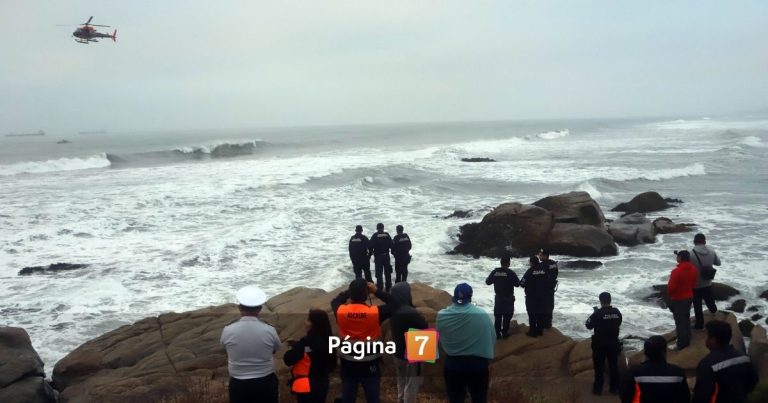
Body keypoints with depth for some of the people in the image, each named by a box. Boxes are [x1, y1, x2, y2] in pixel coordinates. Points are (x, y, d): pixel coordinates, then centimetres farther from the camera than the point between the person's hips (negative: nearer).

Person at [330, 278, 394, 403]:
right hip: (370, 364, -2)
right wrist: (377, 291, -9)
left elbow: (335, 301, 10)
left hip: (348, 364, 2)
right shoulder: (375, 312, -21)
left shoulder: (341, 311, -13)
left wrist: (351, 291, 4)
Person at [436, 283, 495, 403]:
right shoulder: (482, 315, -15)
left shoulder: (442, 315, -11)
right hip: (477, 363, -1)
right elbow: (491, 339, -5)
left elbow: (441, 339, 2)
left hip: (452, 364, 2)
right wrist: (487, 358, 11)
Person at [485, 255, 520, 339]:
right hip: (508, 298, -3)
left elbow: (488, 282, 3)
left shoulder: (494, 272, -6)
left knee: (497, 316, 10)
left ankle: (497, 333, 11)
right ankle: (505, 333, 8)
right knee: (507, 316, 6)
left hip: (498, 297, 3)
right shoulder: (511, 273, -15)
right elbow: (517, 284, -9)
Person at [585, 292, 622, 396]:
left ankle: (598, 388, 12)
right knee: (613, 366, 15)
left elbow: (588, 325, -12)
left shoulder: (598, 313, -20)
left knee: (599, 367, 7)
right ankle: (614, 388, 22)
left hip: (600, 344, -4)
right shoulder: (617, 312, -5)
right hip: (613, 343, 4)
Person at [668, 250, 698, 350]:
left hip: (678, 299, -7)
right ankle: (687, 341, 29)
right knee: (686, 319, 19)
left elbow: (671, 287, -21)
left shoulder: (676, 271, -26)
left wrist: (669, 294, -2)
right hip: (689, 297, 8)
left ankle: (682, 344, 6)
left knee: (680, 321, 1)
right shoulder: (693, 269, -1)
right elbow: (694, 283, 11)